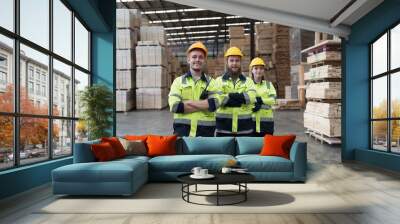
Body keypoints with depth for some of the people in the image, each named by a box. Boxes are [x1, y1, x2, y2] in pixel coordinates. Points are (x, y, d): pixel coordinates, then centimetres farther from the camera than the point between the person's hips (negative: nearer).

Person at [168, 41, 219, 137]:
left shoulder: (211, 82, 8)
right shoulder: (178, 81, 6)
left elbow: (213, 104, -11)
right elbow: (175, 106, -10)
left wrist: (188, 102, -13)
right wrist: (204, 105, -9)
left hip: (206, 131, 1)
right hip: (182, 131, -1)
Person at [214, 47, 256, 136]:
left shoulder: (248, 81, 12)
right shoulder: (219, 80, 7)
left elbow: (251, 96, -9)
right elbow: (217, 98, -12)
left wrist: (230, 95, -14)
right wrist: (241, 99, -12)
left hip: (245, 127, 2)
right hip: (223, 127, -1)